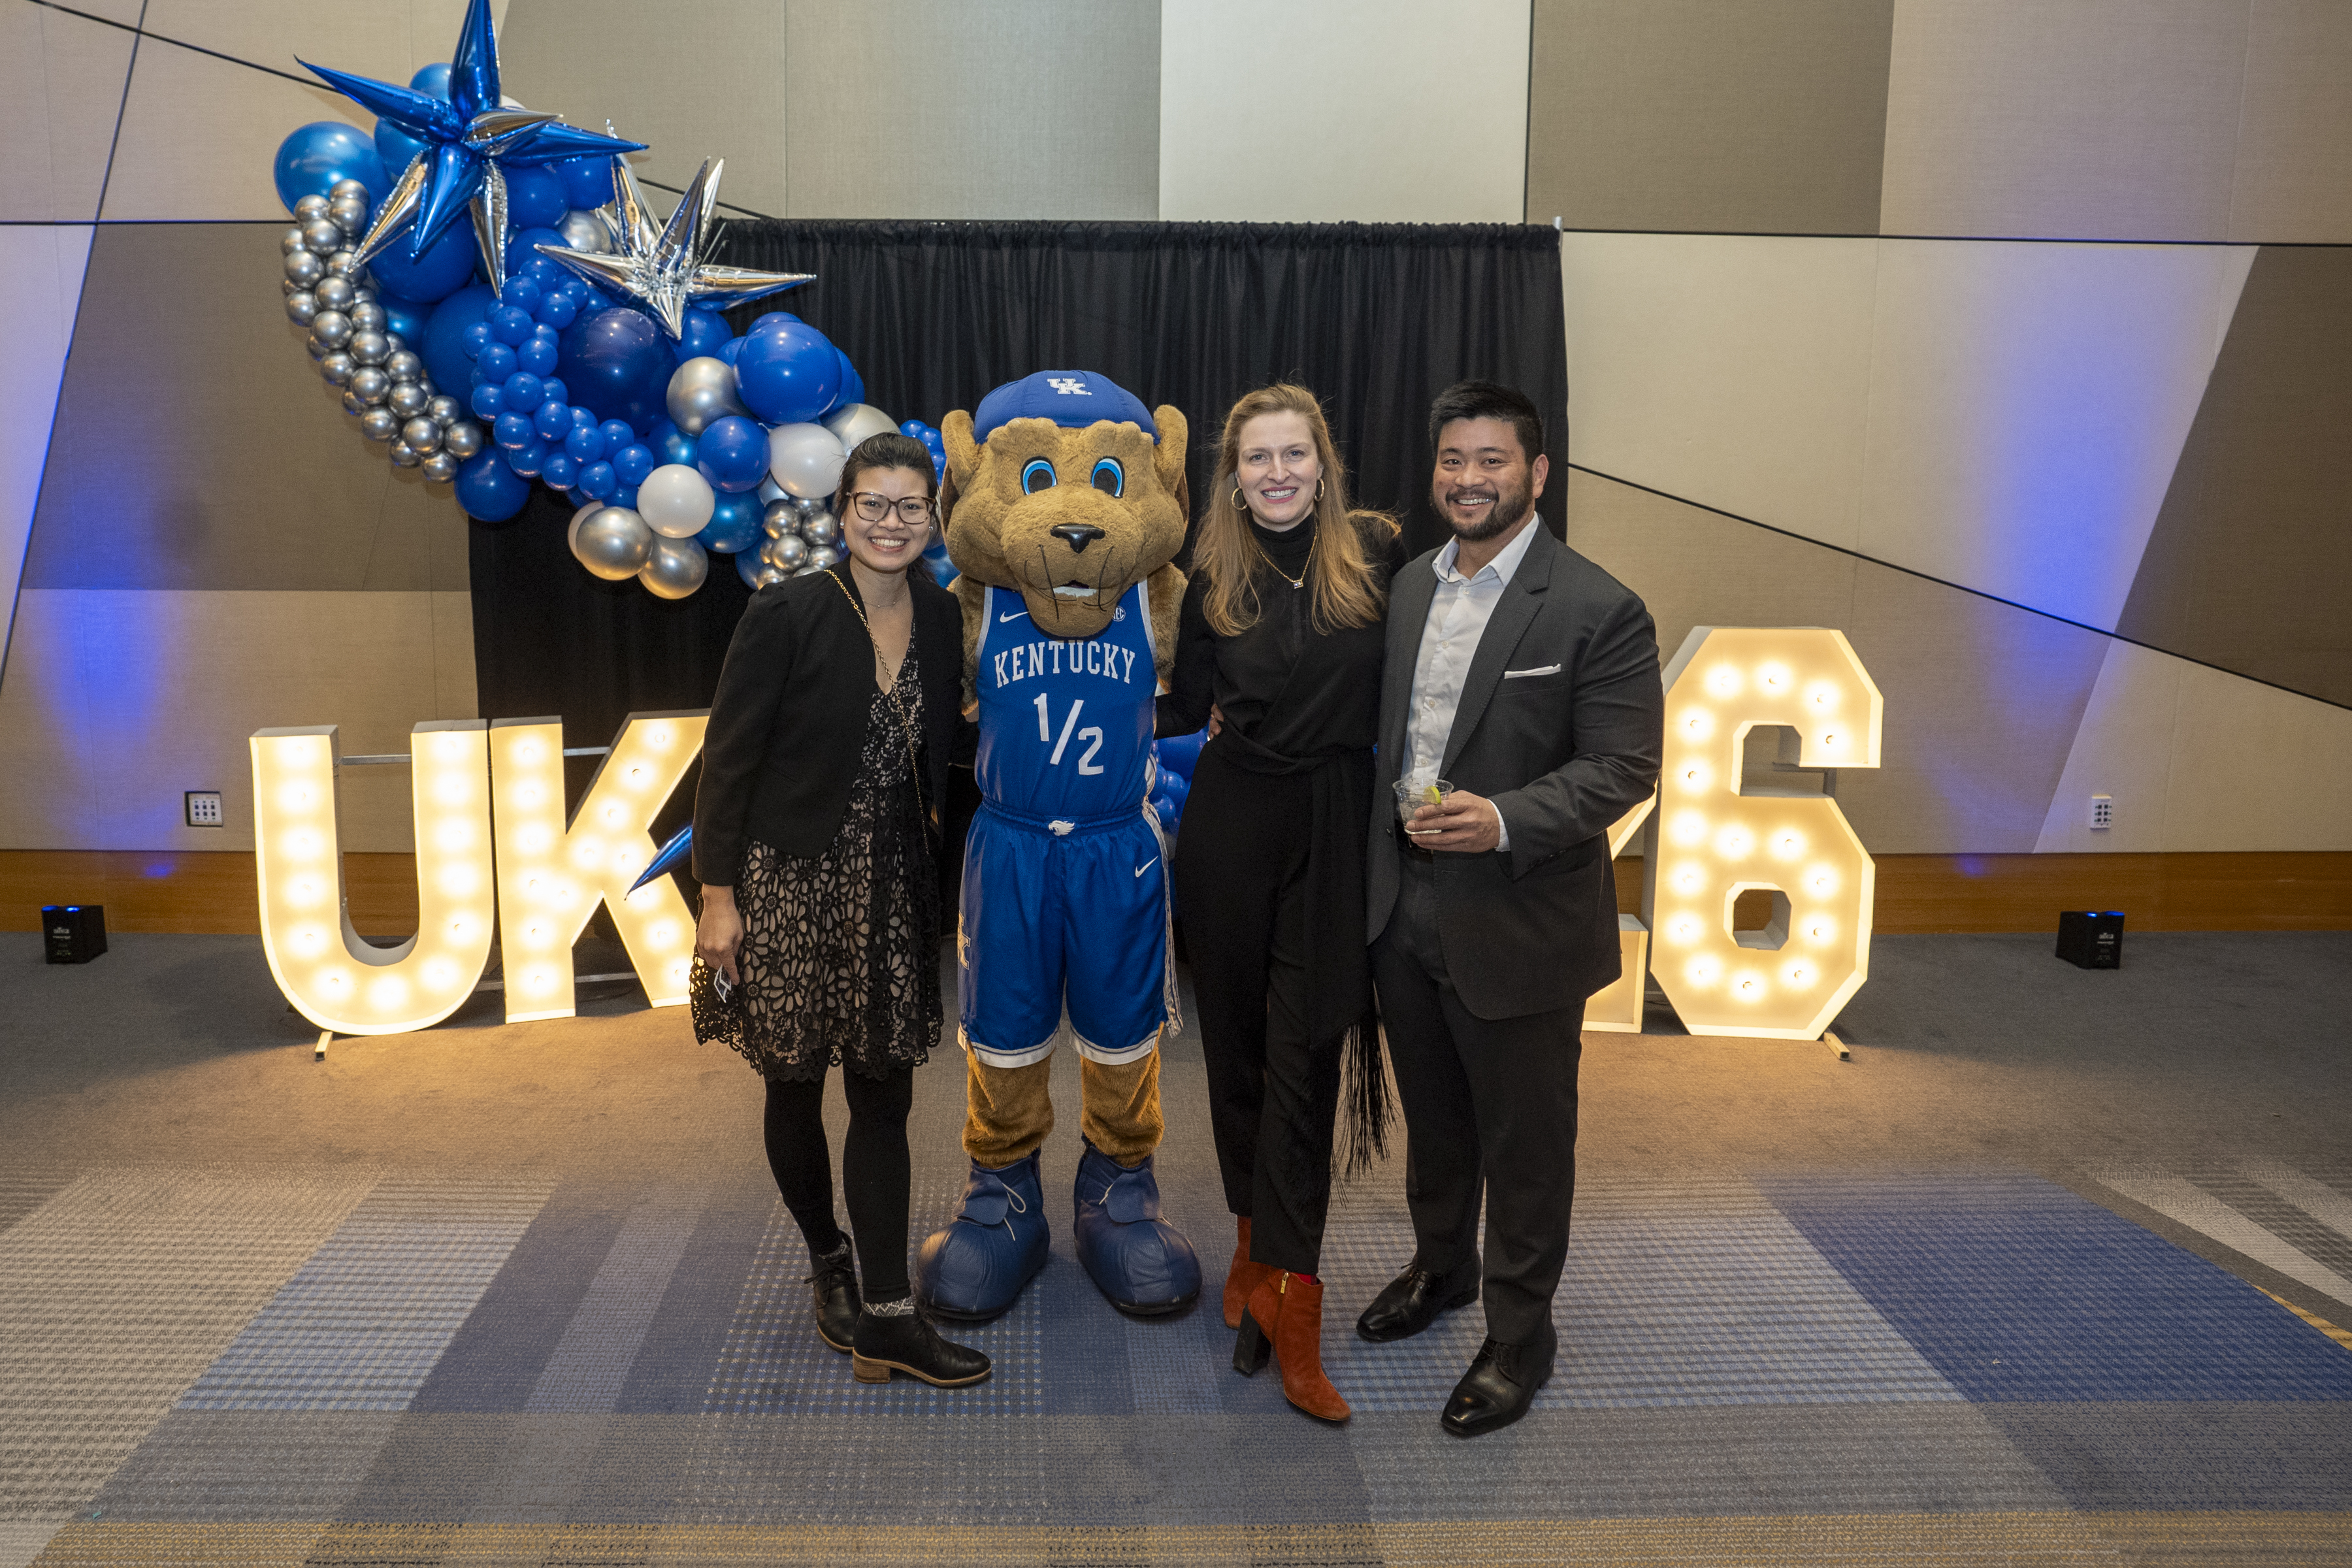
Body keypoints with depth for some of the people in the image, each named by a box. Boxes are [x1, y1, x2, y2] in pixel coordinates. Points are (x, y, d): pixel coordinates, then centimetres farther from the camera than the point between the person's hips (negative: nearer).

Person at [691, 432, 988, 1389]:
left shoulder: (940, 618, 3)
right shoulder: (785, 615, -12)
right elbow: (728, 759, -10)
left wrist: (930, 862, 10)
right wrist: (717, 895, -11)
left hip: (888, 888, 4)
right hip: (788, 881, -3)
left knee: (884, 1097, 3)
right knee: (796, 1090, 11)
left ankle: (887, 1319, 10)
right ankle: (829, 1262, 35)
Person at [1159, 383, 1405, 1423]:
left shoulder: (1376, 553, -1)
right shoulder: (1215, 579, 3)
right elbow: (1188, 707, 10)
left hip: (1332, 830, -1)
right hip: (1232, 825, 2)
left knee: (1303, 1055, -3)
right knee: (1237, 1043, 9)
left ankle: (1284, 1287, 3)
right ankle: (1261, 1246, 27)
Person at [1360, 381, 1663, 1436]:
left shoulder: (1598, 610, -13)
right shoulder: (1409, 587, 7)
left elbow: (1624, 766, -15)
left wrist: (1505, 822, -28)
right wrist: (1377, 859, 7)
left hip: (1518, 923, -5)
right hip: (1404, 908, 6)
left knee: (1524, 1141, 10)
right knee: (1430, 1115, 23)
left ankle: (1518, 1332, 29)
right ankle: (1441, 1266, 47)